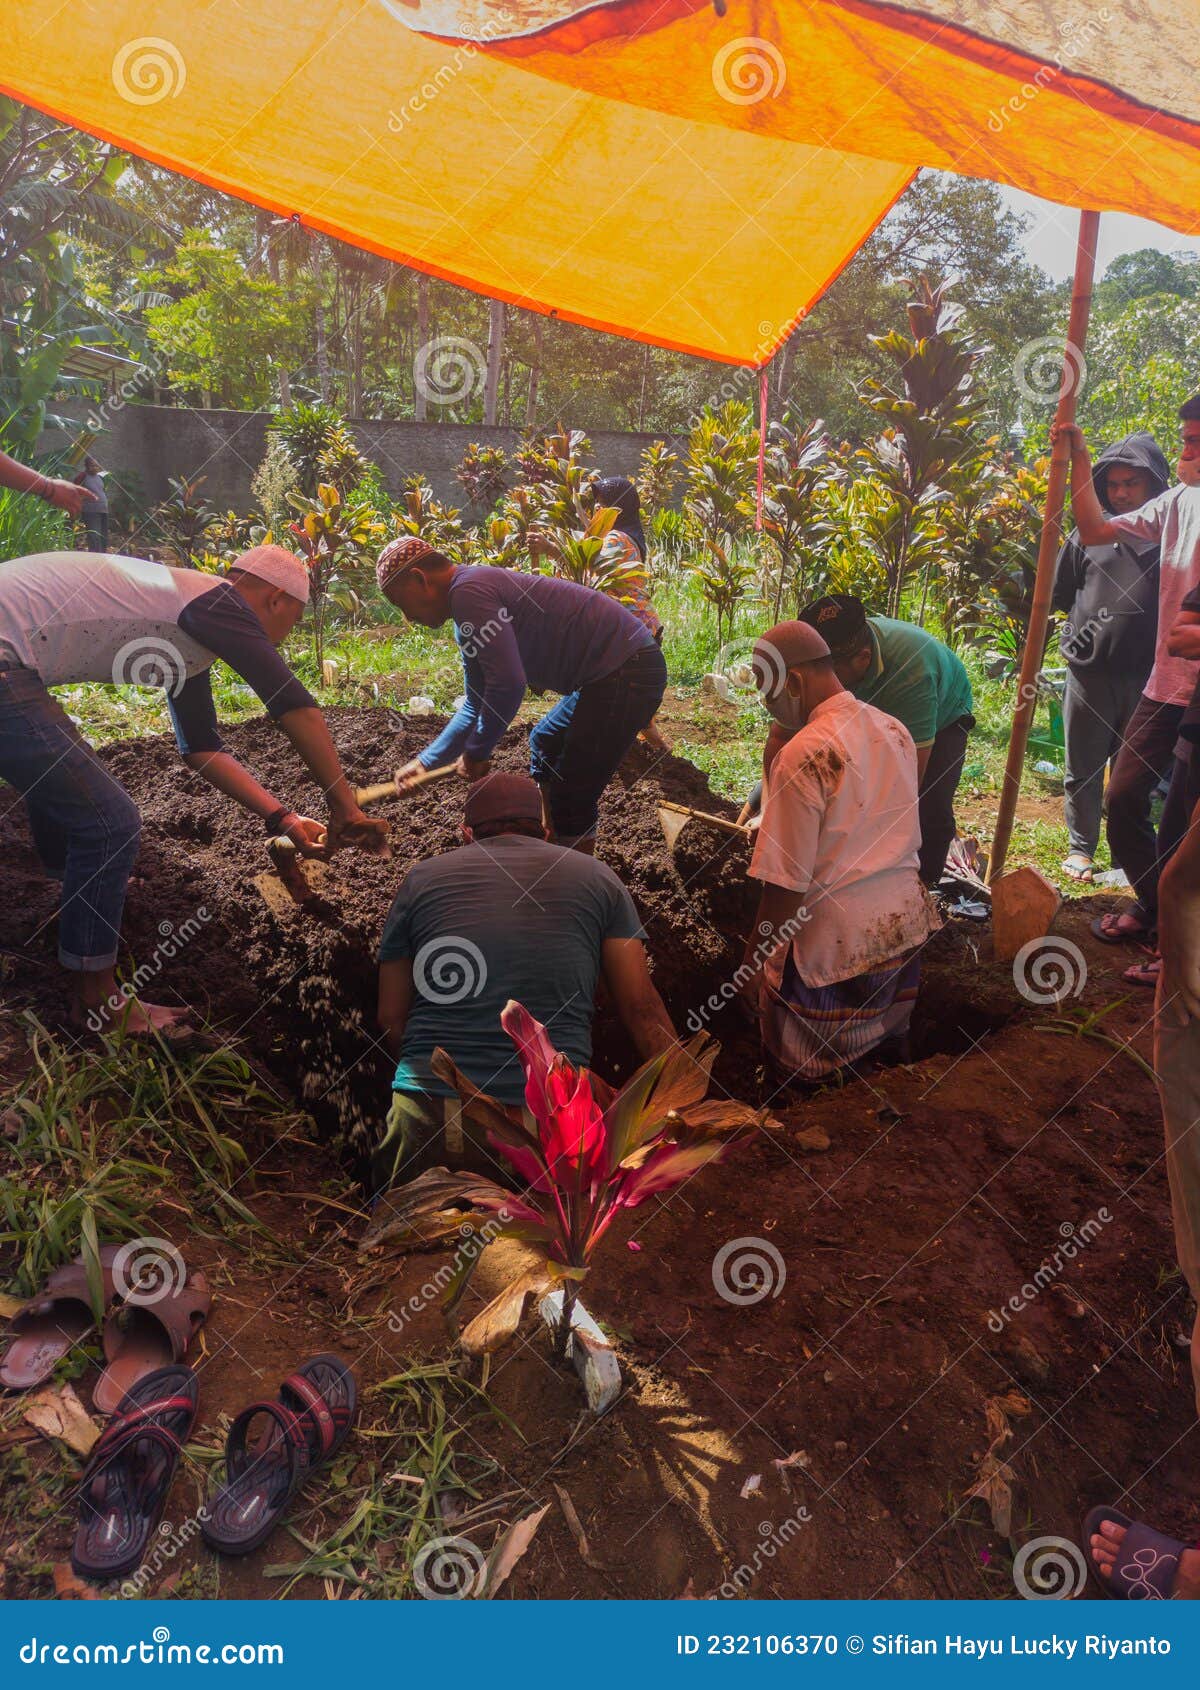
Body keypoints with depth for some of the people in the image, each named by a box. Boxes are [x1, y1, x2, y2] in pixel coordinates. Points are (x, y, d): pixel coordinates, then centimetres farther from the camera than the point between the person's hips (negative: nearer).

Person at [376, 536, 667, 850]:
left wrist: (476, 752, -9)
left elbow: (508, 684, -23)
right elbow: (478, 706, 25)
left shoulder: (468, 591, -16)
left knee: (571, 799, -6)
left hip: (626, 673, -12)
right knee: (544, 743, 30)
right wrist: (426, 761, 24)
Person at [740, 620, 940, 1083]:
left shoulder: (802, 756, -20)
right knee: (884, 1038, 25)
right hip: (906, 925, 8)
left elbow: (786, 884, -20)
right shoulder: (895, 730, 4)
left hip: (837, 942, -7)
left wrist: (752, 960, -10)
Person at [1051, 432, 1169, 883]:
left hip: (1147, 677, -1)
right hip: (1090, 672, 1)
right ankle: (1080, 846, 25)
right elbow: (1059, 592, 15)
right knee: (1083, 770, 10)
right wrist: (1083, 623, 6)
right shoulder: (1090, 532, 4)